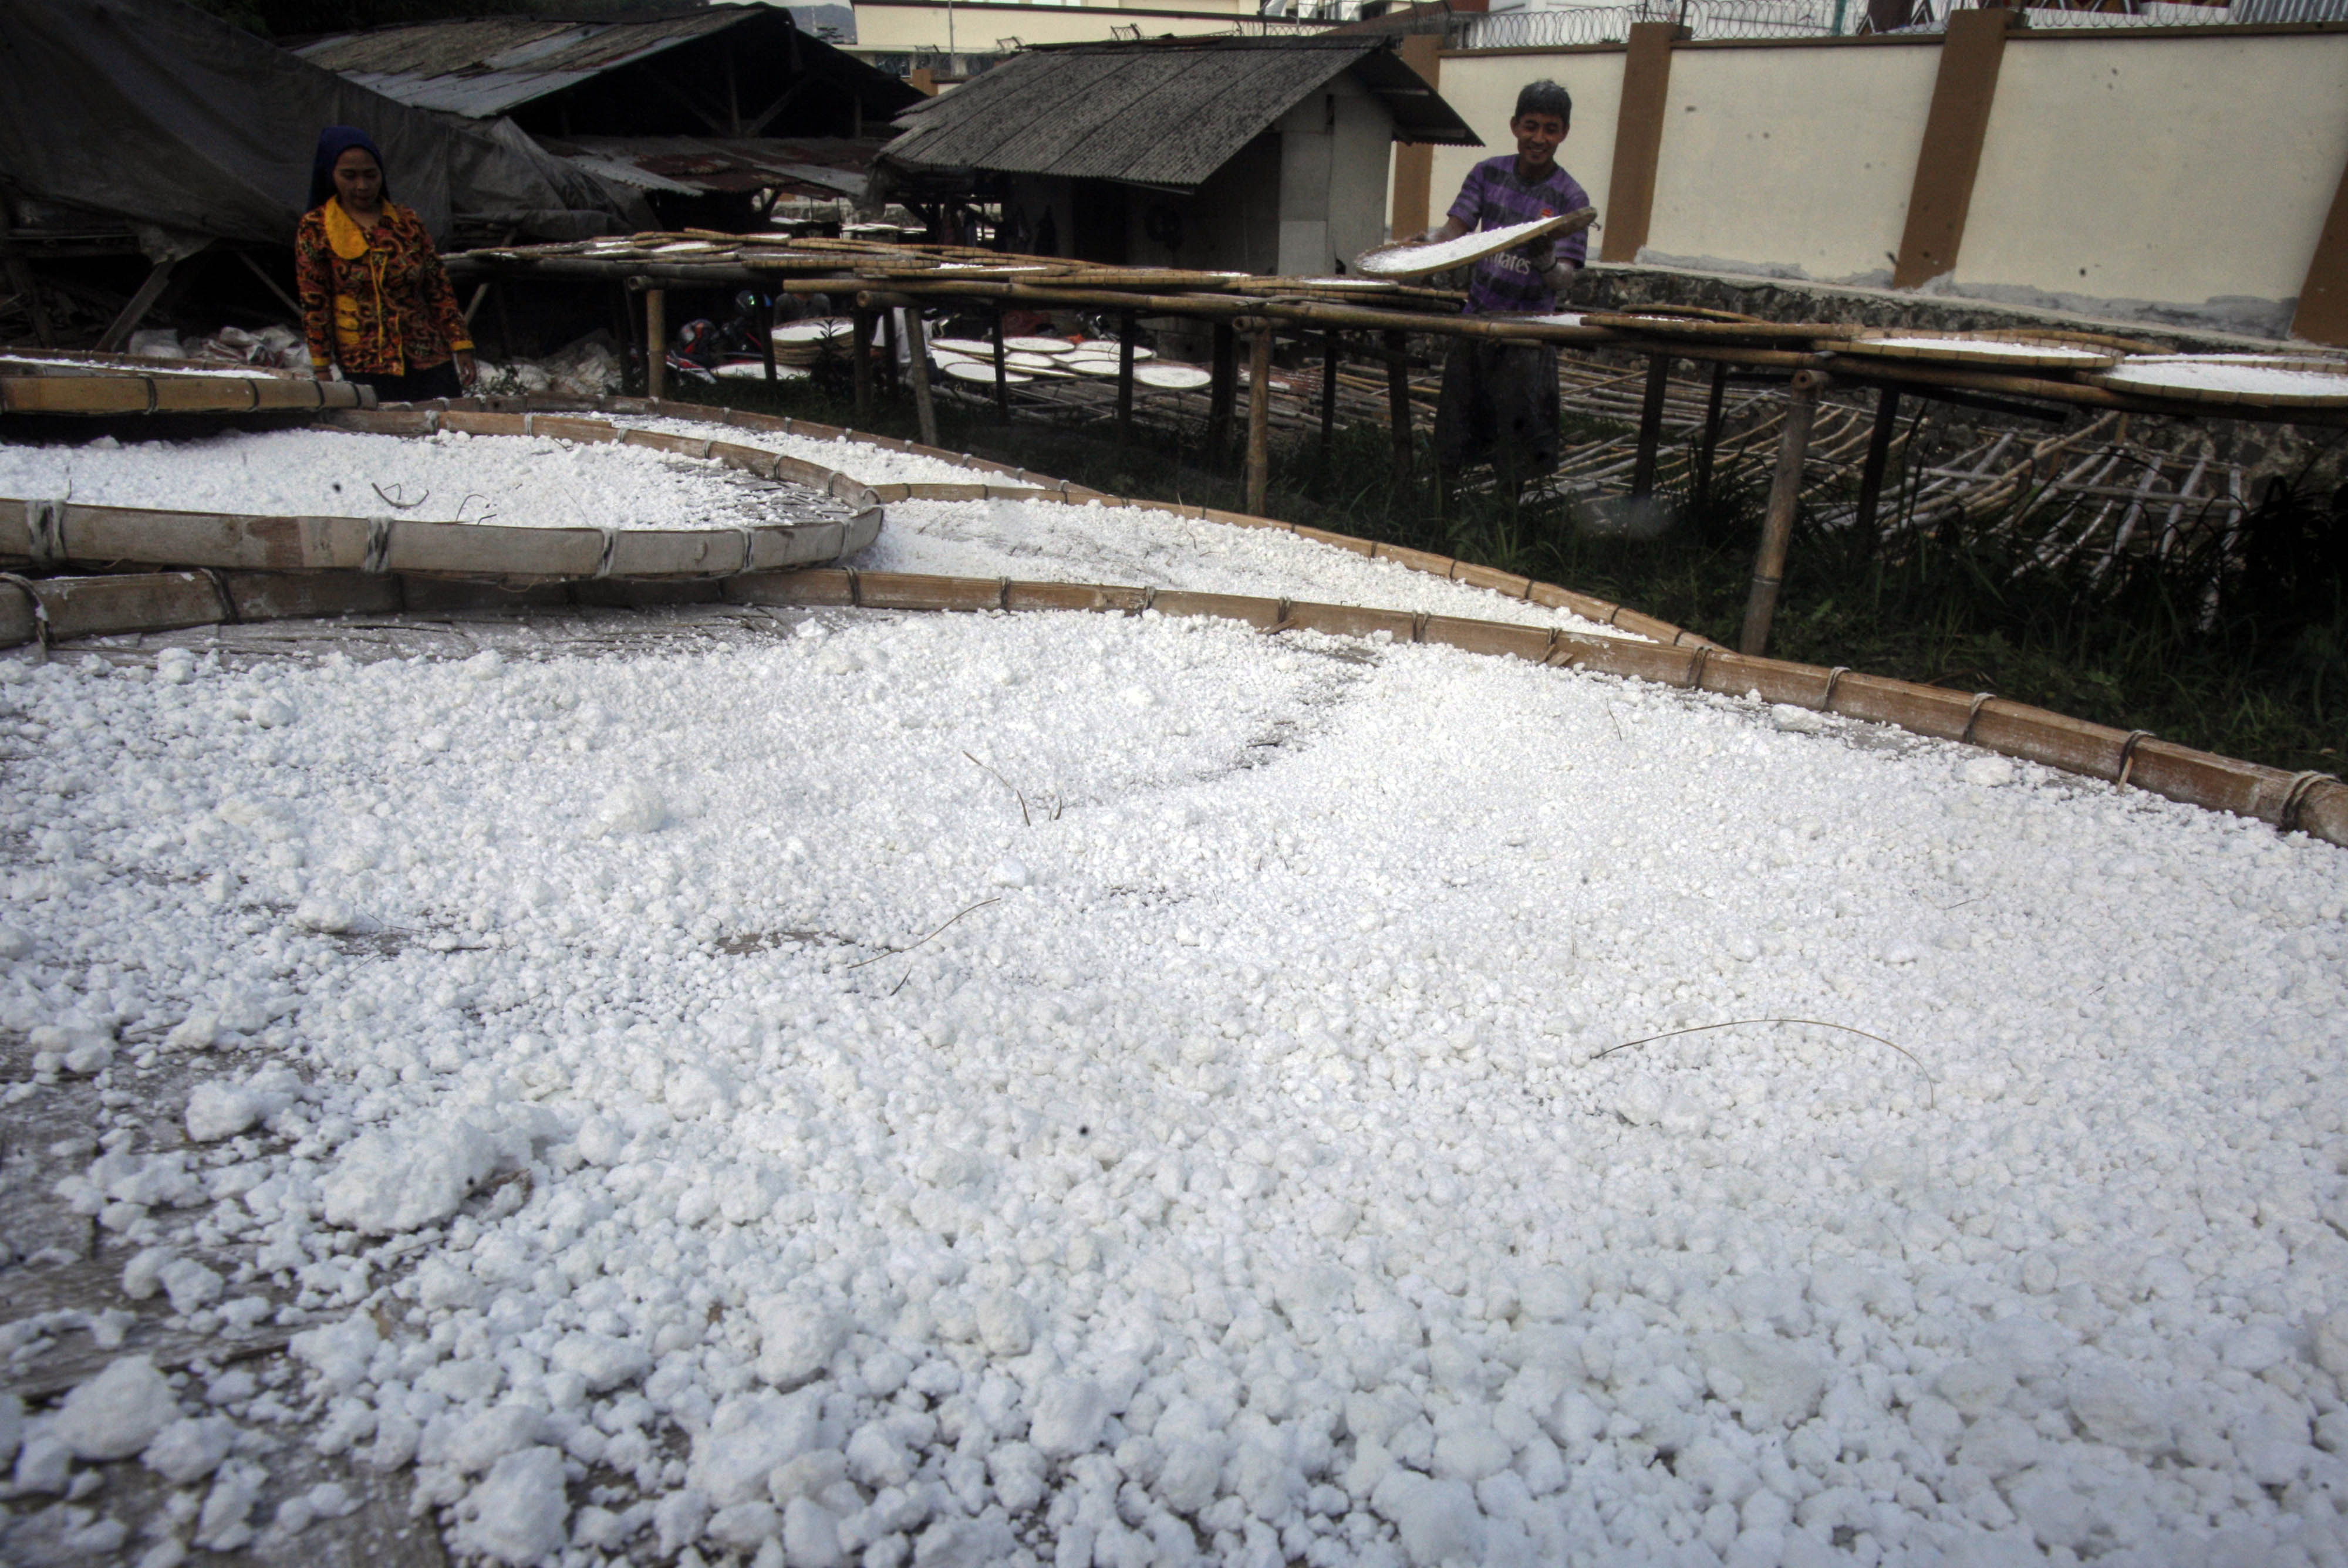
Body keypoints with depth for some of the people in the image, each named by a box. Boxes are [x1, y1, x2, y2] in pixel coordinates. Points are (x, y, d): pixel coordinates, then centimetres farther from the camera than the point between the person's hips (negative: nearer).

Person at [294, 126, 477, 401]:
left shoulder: (408, 222, 11)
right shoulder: (314, 229, 5)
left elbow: (439, 290, 11)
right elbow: (314, 304, 1)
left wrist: (461, 346, 3)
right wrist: (321, 368, -5)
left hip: (431, 360, 2)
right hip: (366, 370, -2)